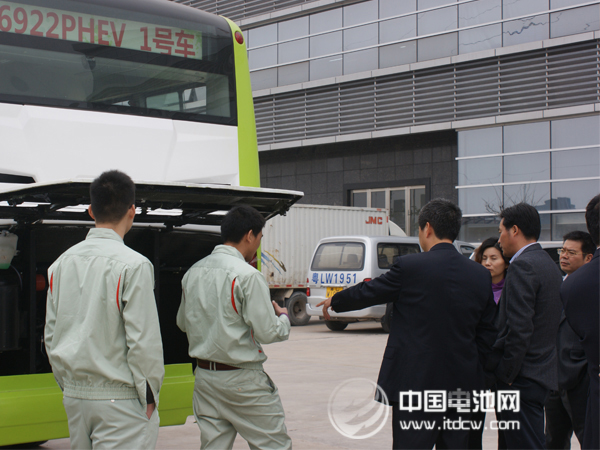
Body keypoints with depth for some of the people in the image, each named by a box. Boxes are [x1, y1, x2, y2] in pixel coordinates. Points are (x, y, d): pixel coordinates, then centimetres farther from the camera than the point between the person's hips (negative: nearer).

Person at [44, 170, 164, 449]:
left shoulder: (61, 263, 7)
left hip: (74, 396, 7)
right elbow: (144, 340, -14)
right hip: (120, 398, -6)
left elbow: (50, 335, 12)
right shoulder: (133, 265, -13)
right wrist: (149, 395, -4)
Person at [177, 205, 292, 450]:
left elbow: (183, 323, 18)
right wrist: (283, 317, 4)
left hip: (204, 376, 7)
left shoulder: (193, 272, 6)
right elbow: (268, 333, -16)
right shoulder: (248, 275, -16)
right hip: (242, 379, -7)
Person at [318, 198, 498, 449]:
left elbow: (367, 292, 5)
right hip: (462, 385, 5)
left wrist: (334, 302, 23)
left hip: (416, 384, -5)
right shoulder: (481, 275, 4)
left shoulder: (409, 266, -10)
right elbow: (487, 334, 8)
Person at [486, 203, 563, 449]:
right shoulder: (549, 264, 17)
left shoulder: (523, 265, -14)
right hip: (543, 373, 10)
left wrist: (505, 375, -14)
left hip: (521, 381, -10)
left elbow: (519, 329, -21)